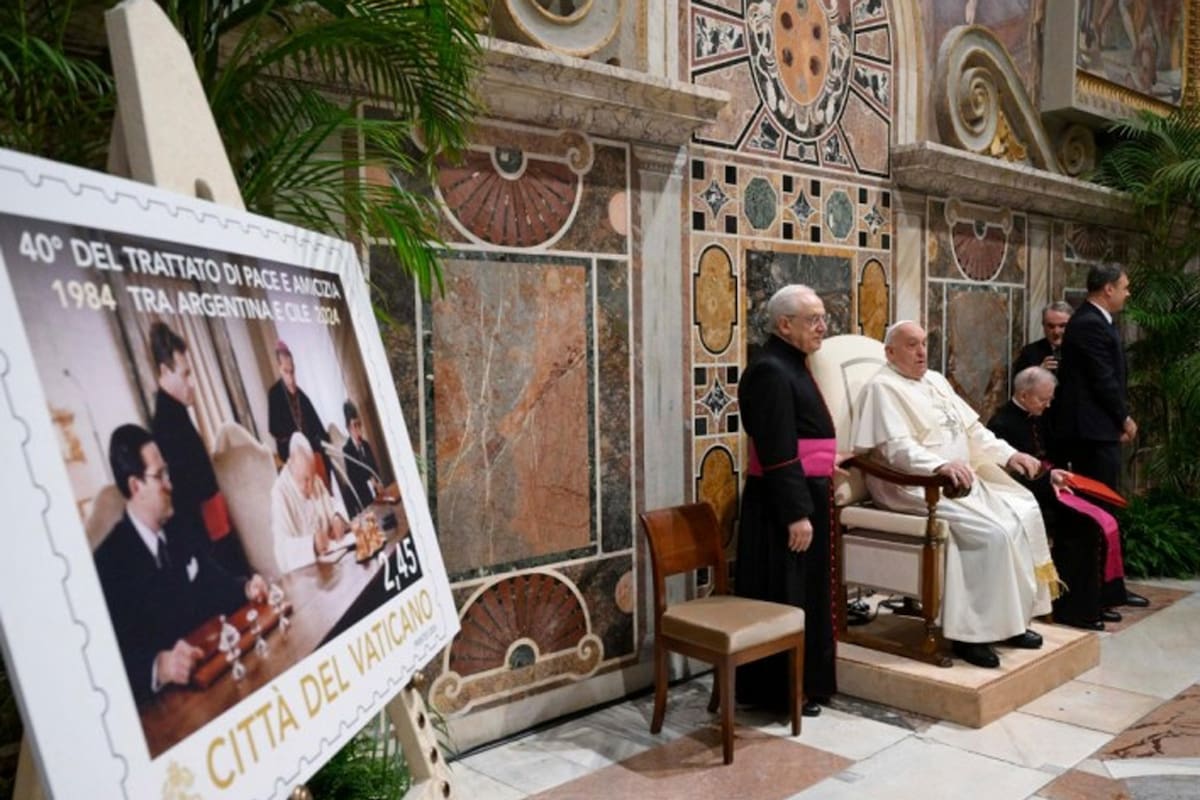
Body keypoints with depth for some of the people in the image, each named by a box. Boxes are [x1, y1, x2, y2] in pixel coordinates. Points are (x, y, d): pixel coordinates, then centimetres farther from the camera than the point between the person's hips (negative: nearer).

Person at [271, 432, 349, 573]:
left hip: (328, 558, 5)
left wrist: (337, 518, -4)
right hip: (301, 569, -5)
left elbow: (331, 504, 17)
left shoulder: (314, 479, 4)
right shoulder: (280, 493, -17)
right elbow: (283, 547, -22)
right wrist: (311, 543, -36)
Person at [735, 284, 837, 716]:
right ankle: (784, 690, 13)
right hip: (783, 503, -10)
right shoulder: (771, 371, -18)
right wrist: (796, 513, -23)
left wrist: (821, 487, 21)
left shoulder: (791, 366, 14)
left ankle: (807, 681, 29)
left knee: (806, 593, 17)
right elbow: (777, 453, -23)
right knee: (786, 597, 1)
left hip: (804, 495, 10)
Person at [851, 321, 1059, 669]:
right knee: (994, 532, -23)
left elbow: (972, 428, 20)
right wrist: (941, 465, -38)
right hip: (917, 486, -9)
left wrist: (1008, 454, 6)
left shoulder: (935, 380, 20)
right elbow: (897, 447, -22)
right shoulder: (882, 388, -9)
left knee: (1025, 513, -7)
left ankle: (1014, 616, 2)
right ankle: (972, 633, -14)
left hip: (960, 480, 9)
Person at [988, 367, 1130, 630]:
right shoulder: (1002, 424, -15)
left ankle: (1096, 599, 2)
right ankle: (1074, 609, -12)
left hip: (1045, 490, 9)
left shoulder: (1036, 418, 13)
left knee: (1105, 522, -7)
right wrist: (1048, 478, -23)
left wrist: (1054, 475, 4)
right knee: (1087, 527, -22)